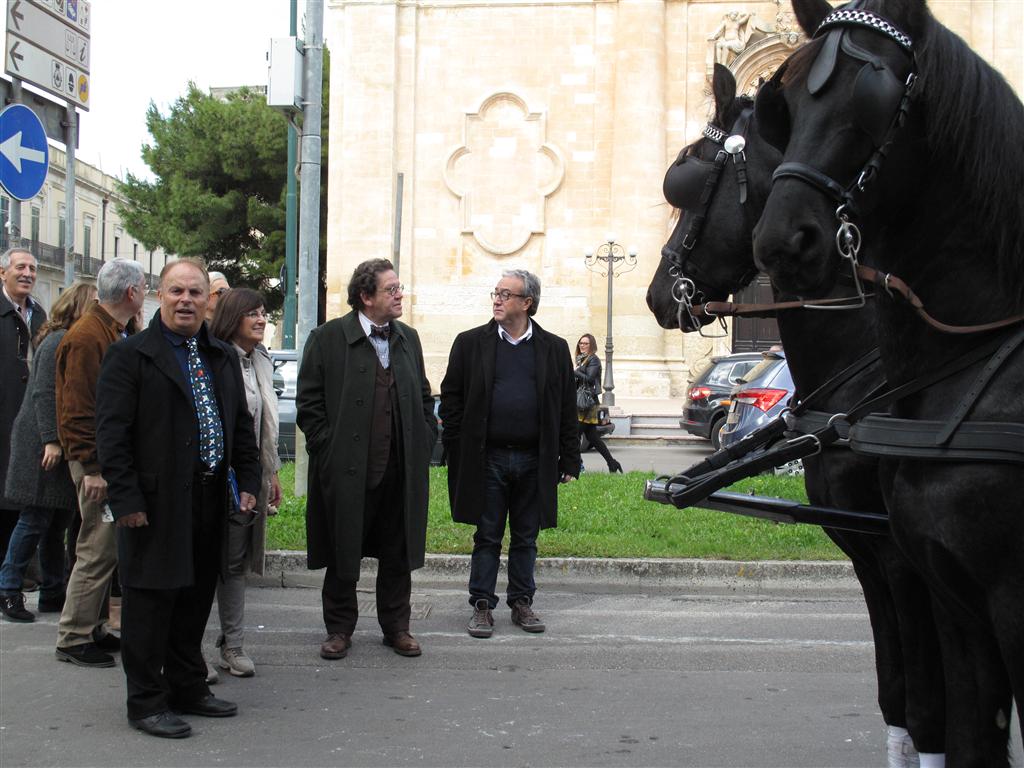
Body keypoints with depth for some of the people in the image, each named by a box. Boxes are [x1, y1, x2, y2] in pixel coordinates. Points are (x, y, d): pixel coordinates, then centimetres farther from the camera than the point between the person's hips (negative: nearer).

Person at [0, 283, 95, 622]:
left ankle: (53, 594, 17)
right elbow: (43, 393, -19)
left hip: (61, 445, 9)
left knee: (57, 522, 11)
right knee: (36, 519, -3)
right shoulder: (59, 341, -13)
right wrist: (51, 440, -22)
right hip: (45, 446, -9)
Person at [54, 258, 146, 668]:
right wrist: (92, 465, -21)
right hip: (100, 463, -10)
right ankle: (73, 638, 5)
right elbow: (77, 408, -20)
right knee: (98, 549, -5)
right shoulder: (87, 337, -16)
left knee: (105, 548, 15)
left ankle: (94, 628, 24)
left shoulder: (116, 333, 15)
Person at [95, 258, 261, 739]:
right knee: (151, 601, 0)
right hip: (156, 502, -6)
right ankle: (147, 702, 10)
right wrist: (126, 499, -16)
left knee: (195, 599, 15)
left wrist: (248, 482, 9)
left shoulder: (223, 358, 14)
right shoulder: (130, 355, -6)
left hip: (209, 501, 6)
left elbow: (241, 425, 19)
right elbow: (112, 433, -11)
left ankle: (188, 688, 27)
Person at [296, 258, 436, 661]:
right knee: (343, 555, 7)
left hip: (401, 471, 4)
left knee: (398, 554, 11)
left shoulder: (408, 339, 11)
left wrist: (424, 443, 9)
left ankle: (396, 627, 24)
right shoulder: (328, 338, -4)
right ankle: (340, 628, 21)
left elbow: (423, 397, 19)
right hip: (347, 470, -4)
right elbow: (308, 401, -3)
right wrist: (327, 448, -9)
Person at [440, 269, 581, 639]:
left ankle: (522, 603, 22)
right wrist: (458, 452, -4)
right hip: (487, 458, -1)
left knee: (526, 539, 11)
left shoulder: (554, 349, 5)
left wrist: (570, 460, 2)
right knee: (487, 538, 5)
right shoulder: (470, 343, 2)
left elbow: (567, 410, 6)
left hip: (534, 461, 1)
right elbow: (452, 400, 2)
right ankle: (482, 606, 14)